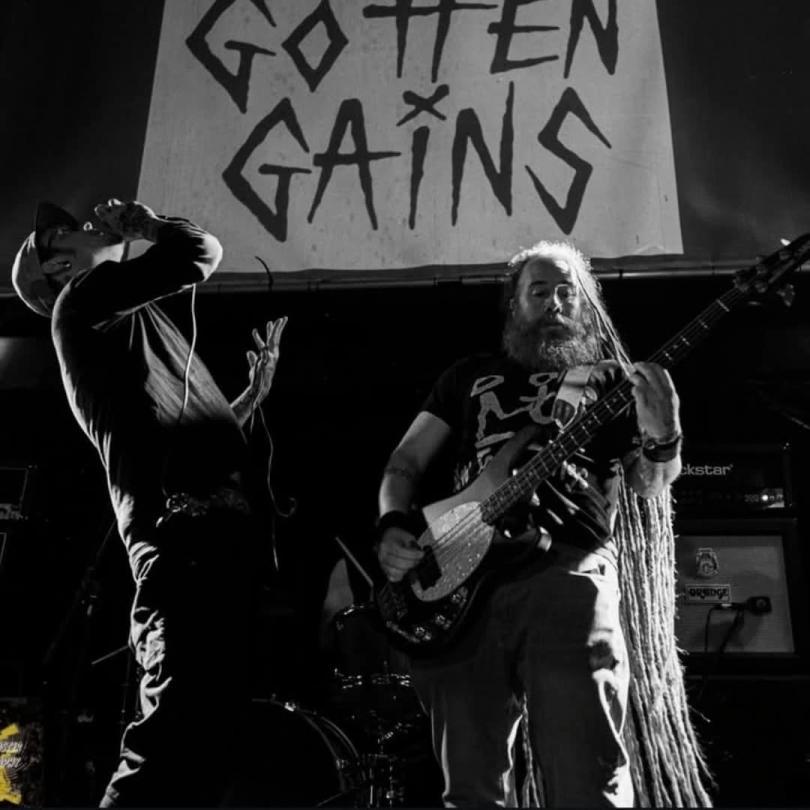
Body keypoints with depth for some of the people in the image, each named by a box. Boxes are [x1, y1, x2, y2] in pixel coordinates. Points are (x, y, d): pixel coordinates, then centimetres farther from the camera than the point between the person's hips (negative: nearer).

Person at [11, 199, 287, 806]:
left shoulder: (111, 333, 34)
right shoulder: (85, 298, 8)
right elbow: (201, 252, -3)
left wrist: (255, 390, 32)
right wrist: (145, 225, 18)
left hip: (207, 538, 10)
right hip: (191, 538, -10)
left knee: (203, 747, 9)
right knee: (179, 746, -19)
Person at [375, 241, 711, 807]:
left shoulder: (612, 379, 20)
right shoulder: (472, 375, 24)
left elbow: (651, 489, 12)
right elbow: (406, 462, 20)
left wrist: (662, 438, -10)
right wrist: (393, 526, 0)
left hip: (568, 567, -1)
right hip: (462, 579, 2)